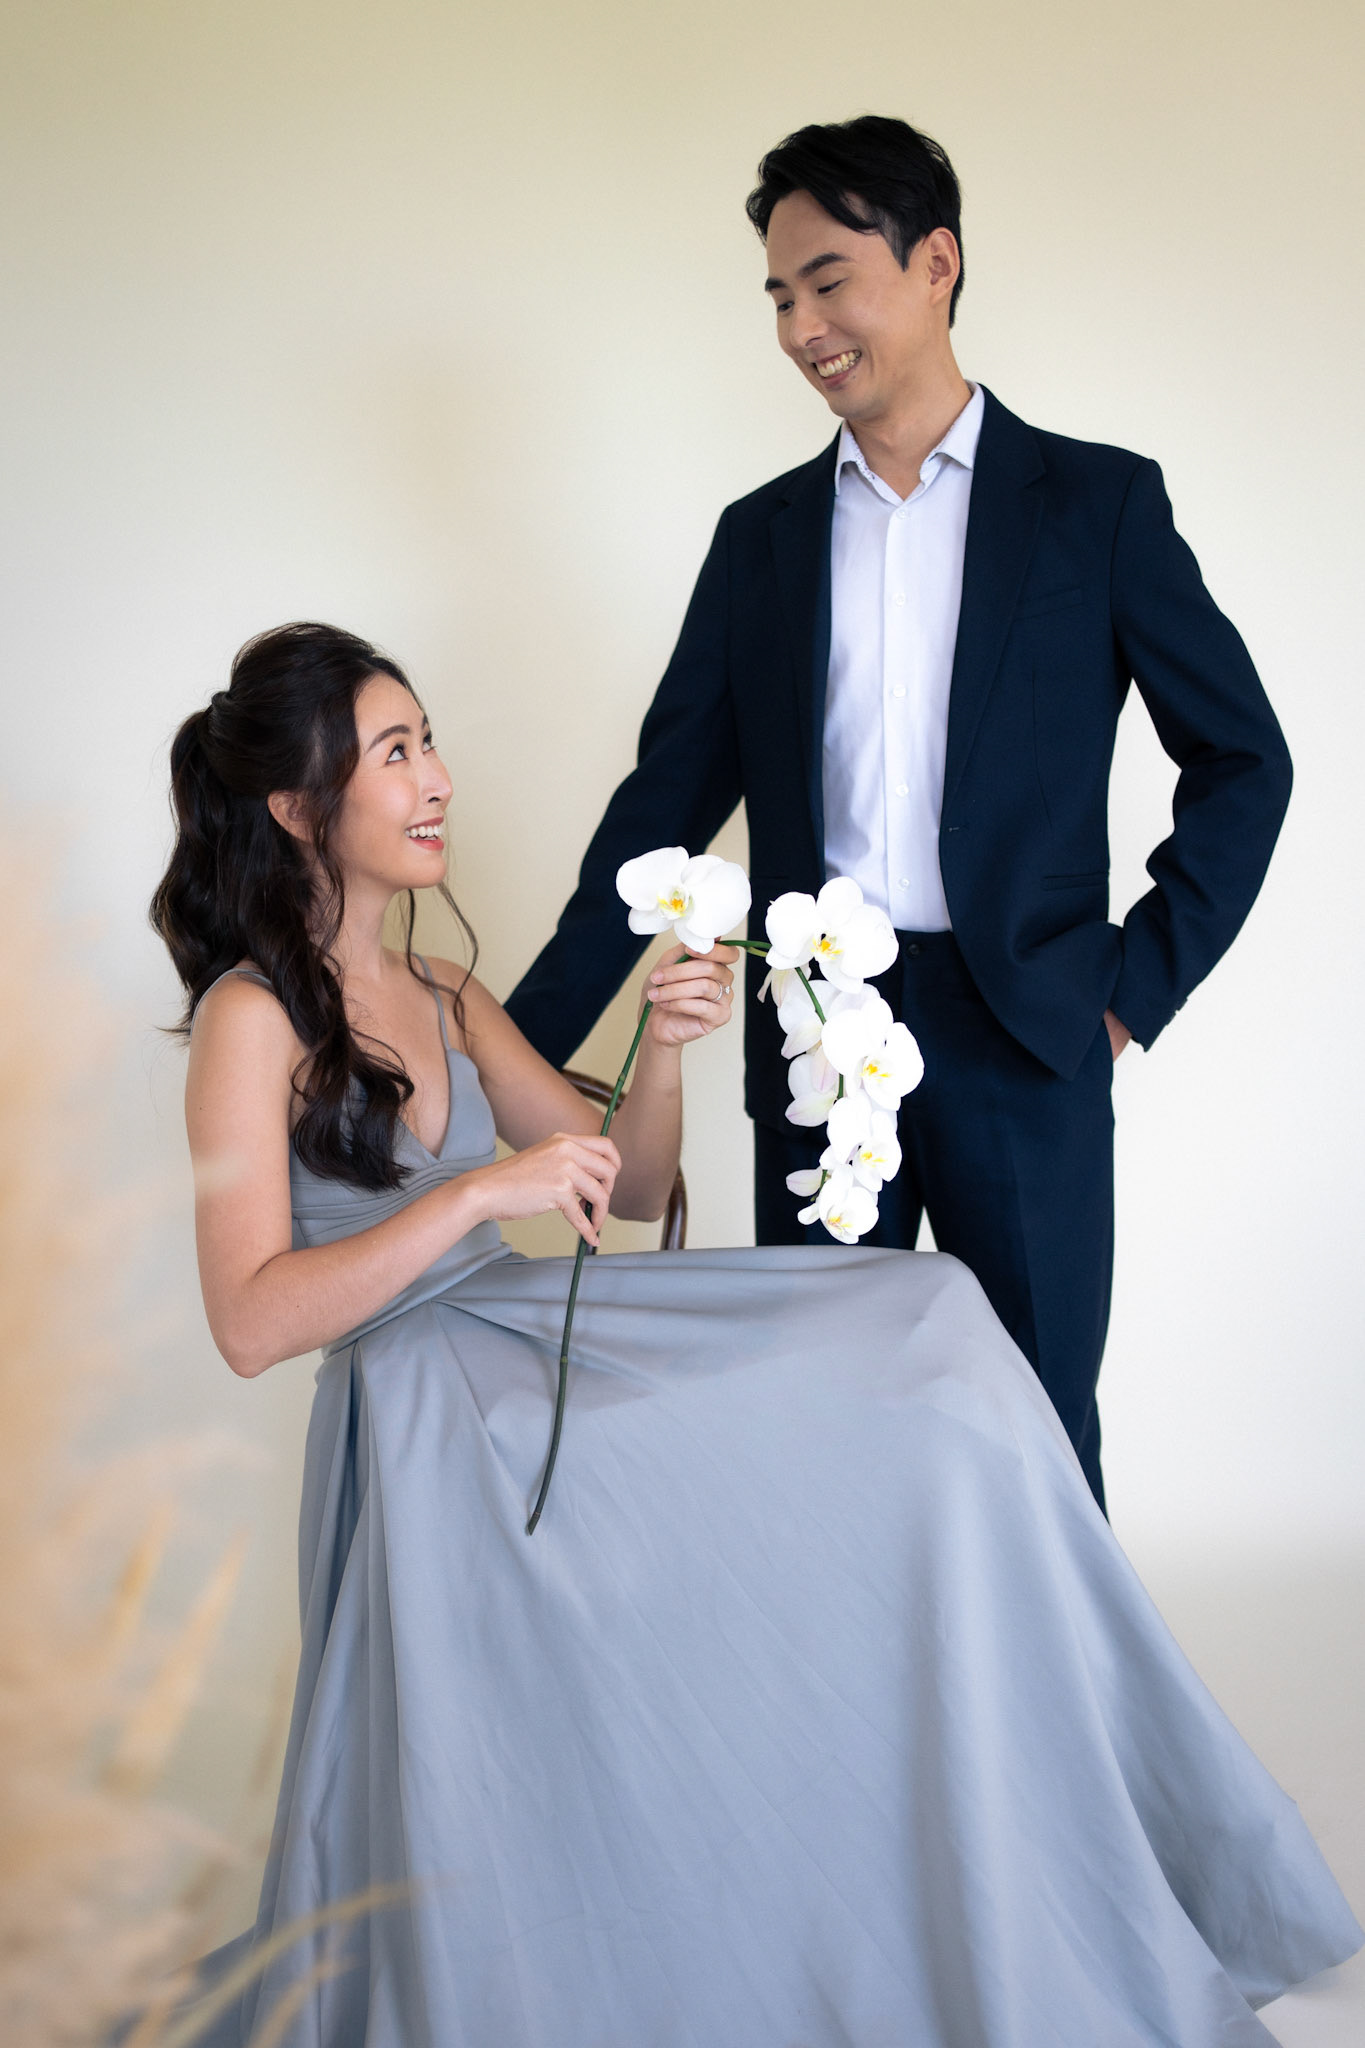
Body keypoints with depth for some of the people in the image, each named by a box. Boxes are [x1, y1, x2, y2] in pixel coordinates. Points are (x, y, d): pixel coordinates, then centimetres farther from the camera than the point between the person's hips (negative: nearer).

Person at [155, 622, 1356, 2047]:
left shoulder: (443, 999, 13)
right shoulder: (253, 1016, -10)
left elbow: (631, 1191, 14)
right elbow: (249, 1322, -21)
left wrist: (660, 1054, -6)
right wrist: (479, 1194, -26)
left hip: (537, 1338, 8)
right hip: (425, 1419, -8)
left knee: (923, 1327, -5)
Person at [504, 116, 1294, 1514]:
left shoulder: (1099, 503, 3)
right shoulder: (763, 534, 11)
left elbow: (1241, 760, 5)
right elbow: (668, 801, 11)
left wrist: (1138, 984, -3)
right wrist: (525, 1039, 5)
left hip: (1023, 1046, -3)